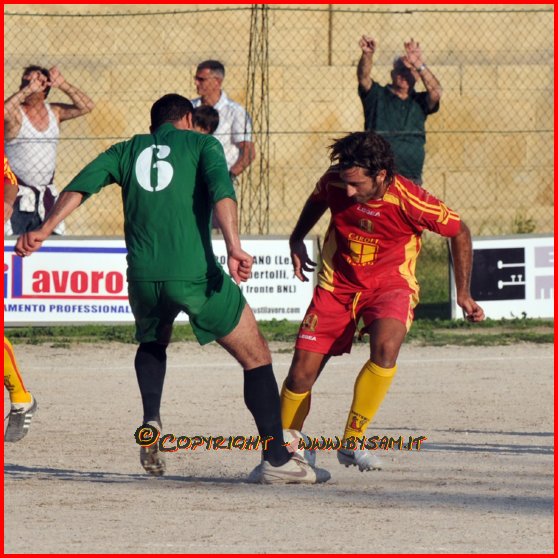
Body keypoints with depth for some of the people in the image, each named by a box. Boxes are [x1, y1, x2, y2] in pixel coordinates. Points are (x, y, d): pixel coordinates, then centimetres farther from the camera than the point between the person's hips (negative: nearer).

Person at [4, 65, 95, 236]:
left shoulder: (54, 112, 7)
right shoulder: (15, 113, -8)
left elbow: (86, 106, 3)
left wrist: (63, 85, -7)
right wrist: (28, 89, -27)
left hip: (46, 195, 5)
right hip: (17, 195, -5)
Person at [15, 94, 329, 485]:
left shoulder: (128, 151, 21)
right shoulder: (201, 143, 12)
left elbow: (80, 187, 5)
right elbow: (221, 191, -8)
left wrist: (44, 231, -3)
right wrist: (234, 247, -20)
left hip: (143, 276, 4)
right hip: (196, 273, -3)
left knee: (153, 343, 35)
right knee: (257, 357, 9)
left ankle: (151, 419, 9)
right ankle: (276, 460, 2)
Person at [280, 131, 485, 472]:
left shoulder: (409, 201, -24)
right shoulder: (334, 183, -15)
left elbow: (459, 233, -6)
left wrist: (464, 295, -2)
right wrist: (297, 239, 9)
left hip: (390, 283, -3)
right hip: (338, 283, 3)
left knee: (385, 349, -33)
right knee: (302, 372, -6)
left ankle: (353, 442, -21)